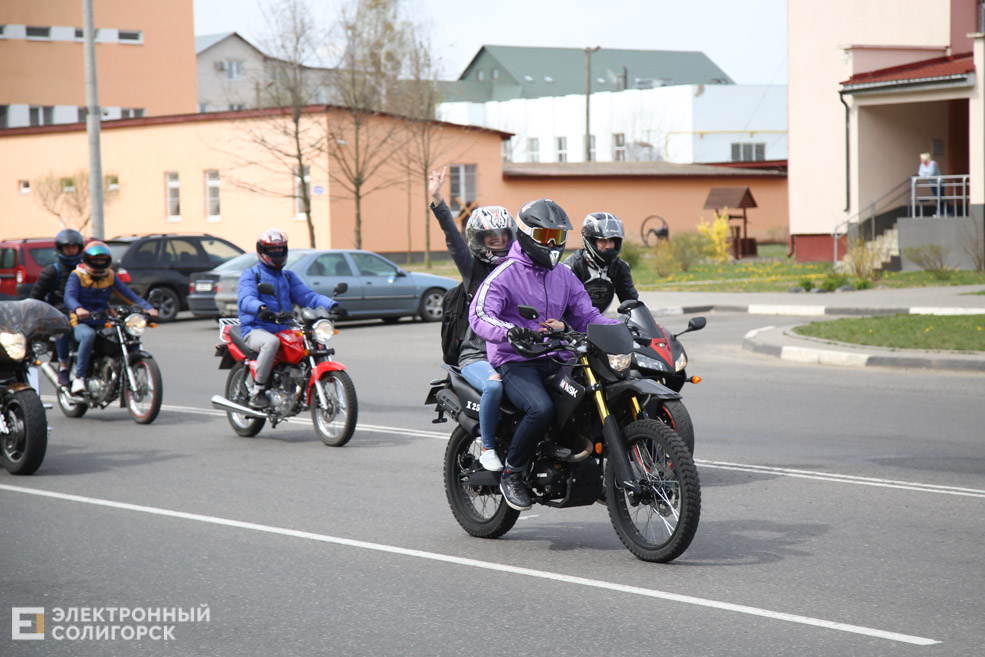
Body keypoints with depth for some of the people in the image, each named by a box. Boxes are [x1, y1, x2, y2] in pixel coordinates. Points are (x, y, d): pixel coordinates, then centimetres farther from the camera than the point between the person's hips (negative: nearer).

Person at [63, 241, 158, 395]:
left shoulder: (110, 276, 14)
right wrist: (78, 309, -41)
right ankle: (79, 378, -31)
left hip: (103, 323, 5)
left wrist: (148, 308, -14)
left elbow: (127, 293, 3)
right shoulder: (77, 276, 0)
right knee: (88, 335, -38)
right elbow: (69, 297, -17)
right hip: (81, 323, -4)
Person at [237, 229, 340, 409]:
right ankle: (257, 392, -30)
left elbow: (306, 295, 9)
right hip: (256, 330, -6)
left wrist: (331, 305, -10)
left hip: (284, 329, 6)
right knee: (271, 342, -39)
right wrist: (260, 308, -40)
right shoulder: (250, 274, 4)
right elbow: (246, 299, -16)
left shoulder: (288, 276, 22)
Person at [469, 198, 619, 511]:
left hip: (556, 360, 6)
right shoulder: (505, 274, -4)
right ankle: (511, 473, -12)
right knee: (542, 409, -34)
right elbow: (479, 315, -17)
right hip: (515, 362, -6)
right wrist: (508, 331, -38)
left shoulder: (565, 277, 18)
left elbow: (586, 316, 17)